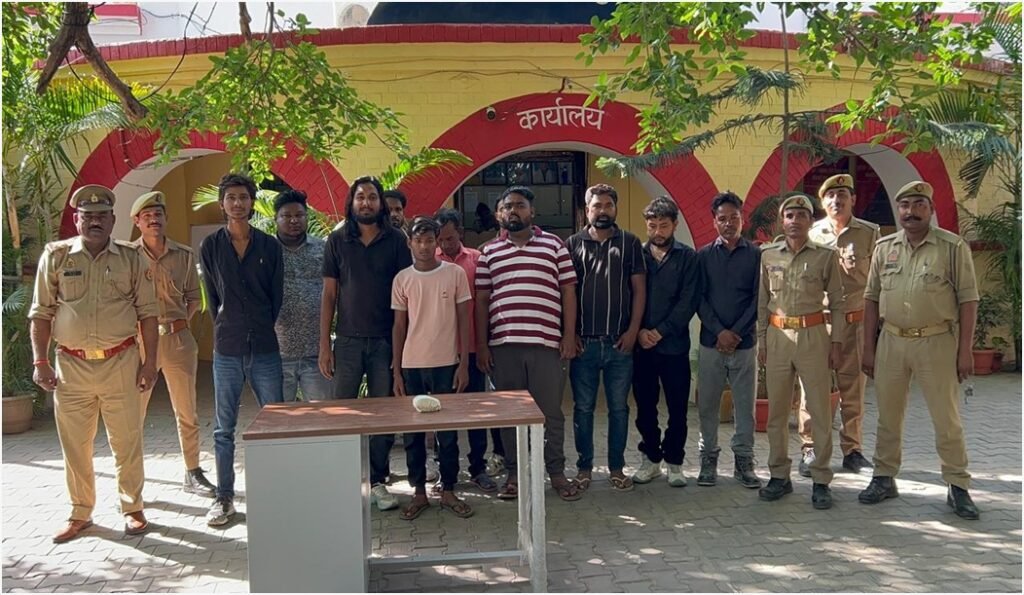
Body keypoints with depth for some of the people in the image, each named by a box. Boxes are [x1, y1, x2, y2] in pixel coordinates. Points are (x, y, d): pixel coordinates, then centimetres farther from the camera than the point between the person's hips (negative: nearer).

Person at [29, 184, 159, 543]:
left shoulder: (130, 258, 3)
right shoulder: (56, 256, 3)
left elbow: (147, 312, 4)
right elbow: (41, 313, 5)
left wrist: (150, 361, -1)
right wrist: (40, 362, -2)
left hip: (121, 362, -1)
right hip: (71, 365, 1)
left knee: (127, 441, 5)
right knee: (74, 445, 10)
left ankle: (132, 509, 20)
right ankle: (80, 514, 25)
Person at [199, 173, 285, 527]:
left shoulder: (269, 246, 4)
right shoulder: (211, 246, 3)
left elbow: (277, 296, 7)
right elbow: (212, 298, 9)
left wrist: (264, 331, 7)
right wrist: (228, 329, 8)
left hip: (265, 348, 0)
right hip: (227, 350, 0)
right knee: (224, 428, 7)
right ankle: (224, 499, 17)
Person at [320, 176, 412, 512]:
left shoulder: (396, 240, 2)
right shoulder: (337, 240, 4)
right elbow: (329, 294, 5)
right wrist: (324, 345, 0)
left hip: (386, 341, 0)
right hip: (348, 341, 0)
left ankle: (378, 483, 19)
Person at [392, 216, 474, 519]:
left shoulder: (455, 273, 0)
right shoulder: (402, 279, 4)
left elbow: (463, 320, 2)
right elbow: (399, 327, 6)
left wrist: (464, 364, -4)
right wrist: (397, 372, 3)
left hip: (446, 364, -1)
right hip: (411, 366, 2)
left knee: (448, 431, 5)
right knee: (412, 432, 7)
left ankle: (448, 491, 18)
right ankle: (419, 492, 20)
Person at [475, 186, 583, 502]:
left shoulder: (553, 245, 7)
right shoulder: (489, 252, 11)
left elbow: (568, 292, 6)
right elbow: (481, 300, 10)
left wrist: (569, 336, -1)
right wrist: (481, 345, 4)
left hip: (546, 342, -1)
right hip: (503, 344, 2)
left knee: (551, 411, 5)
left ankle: (557, 472, 20)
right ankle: (514, 474, 21)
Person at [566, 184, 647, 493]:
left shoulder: (630, 243, 5)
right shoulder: (573, 244, 5)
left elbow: (639, 289, 4)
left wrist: (633, 330, -4)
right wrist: (569, 333, -2)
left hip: (620, 342, 0)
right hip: (583, 342, 0)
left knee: (619, 407, 8)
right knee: (583, 407, 7)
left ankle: (617, 467, 20)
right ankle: (584, 466, 19)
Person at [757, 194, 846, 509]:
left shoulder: (826, 255, 1)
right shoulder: (768, 255, 7)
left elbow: (837, 303, 4)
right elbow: (762, 302, 11)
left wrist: (835, 342, 0)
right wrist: (761, 341, 8)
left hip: (813, 335, -2)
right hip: (777, 335, 2)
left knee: (820, 410, 1)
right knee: (776, 410, 7)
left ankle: (821, 480, 11)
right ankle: (779, 475, 19)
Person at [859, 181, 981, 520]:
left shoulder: (953, 247, -3)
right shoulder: (884, 247, 7)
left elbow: (968, 300, -4)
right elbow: (871, 298, 9)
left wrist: (965, 351, -8)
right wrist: (869, 348, 6)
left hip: (937, 342, -3)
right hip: (891, 341, 4)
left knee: (947, 418, 4)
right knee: (888, 416, 12)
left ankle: (958, 487, 17)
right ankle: (884, 479, 25)